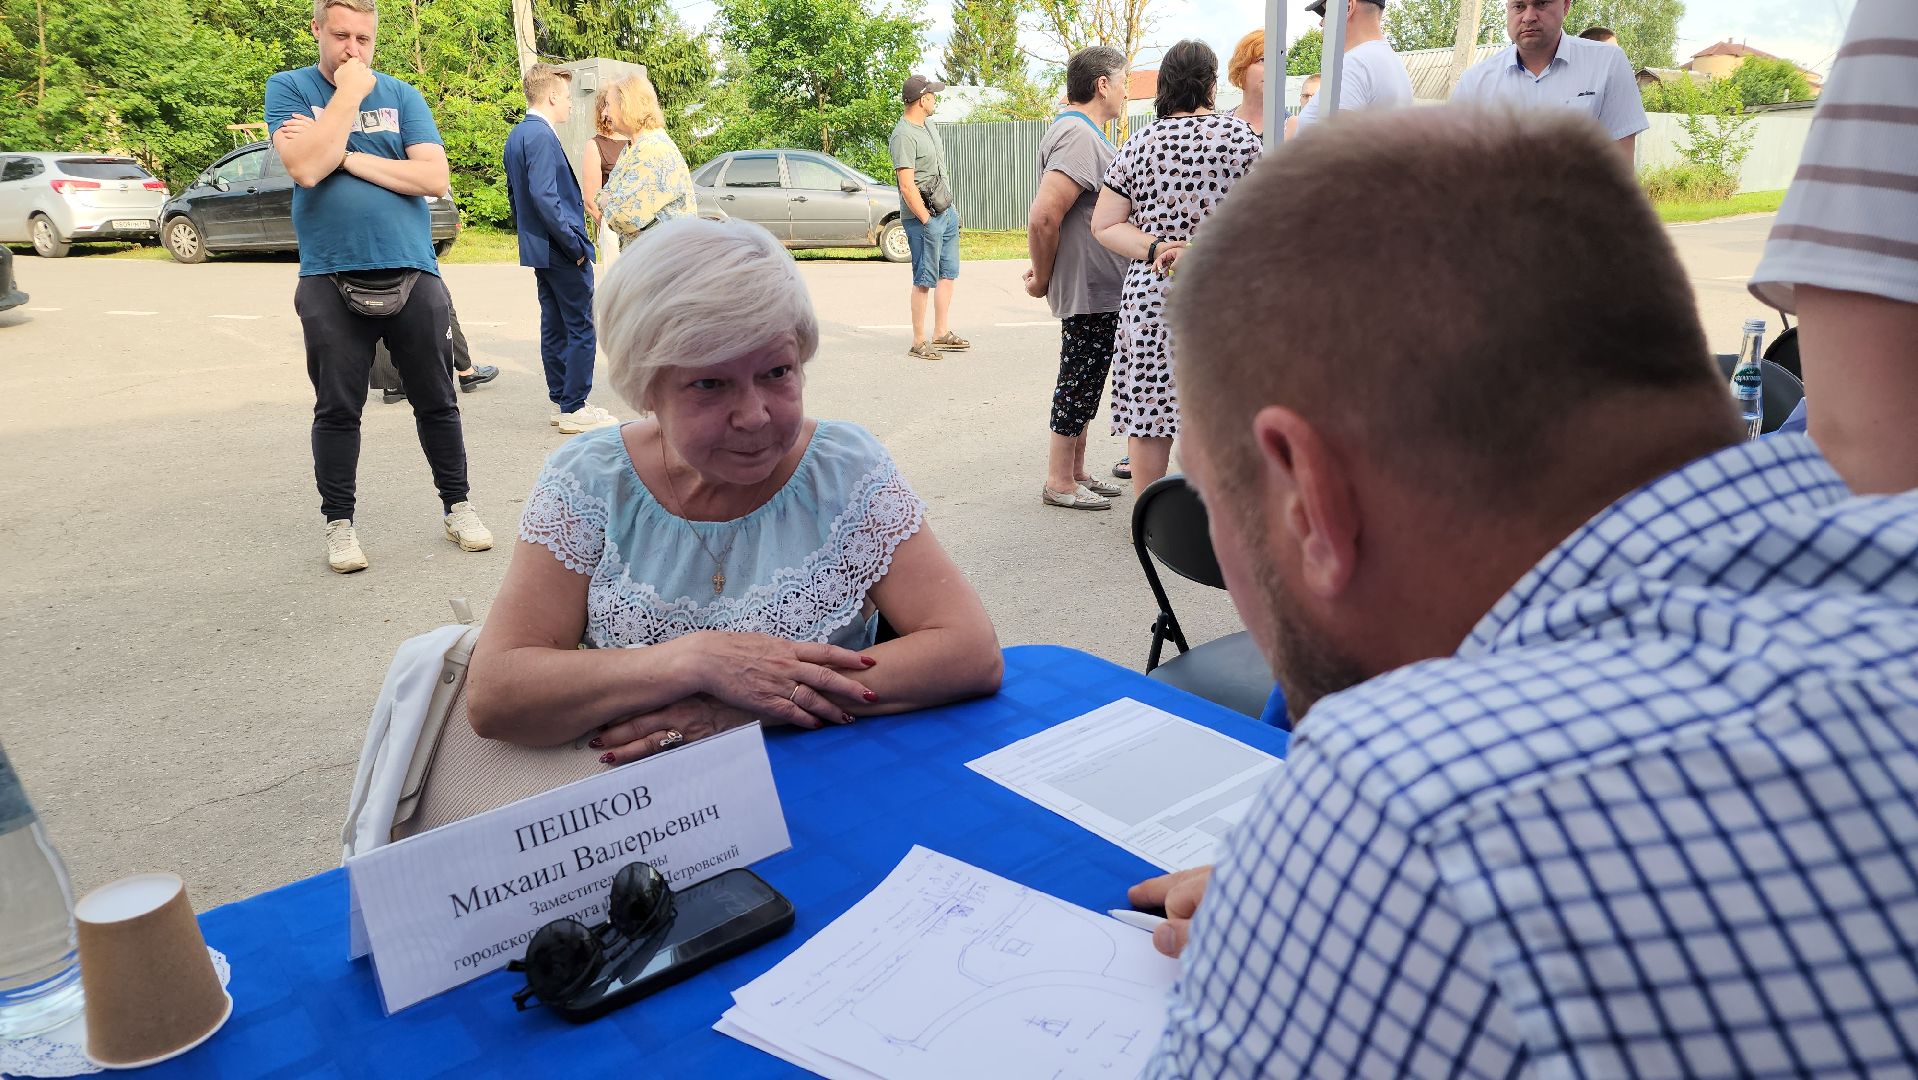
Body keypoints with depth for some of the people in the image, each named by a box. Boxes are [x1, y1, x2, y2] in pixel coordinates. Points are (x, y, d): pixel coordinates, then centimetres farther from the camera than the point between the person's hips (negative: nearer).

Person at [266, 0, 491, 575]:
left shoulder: (402, 96, 8)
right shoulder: (289, 88, 5)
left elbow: (434, 176, -6)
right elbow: (305, 167, -13)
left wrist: (344, 157, -9)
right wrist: (348, 95, -9)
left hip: (413, 274, 1)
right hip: (331, 278, -1)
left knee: (437, 400, 7)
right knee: (337, 409, 4)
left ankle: (457, 506, 21)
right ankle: (339, 523, 16)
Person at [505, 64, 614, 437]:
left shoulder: (517, 135, 14)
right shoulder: (541, 136, -17)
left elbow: (514, 193, 19)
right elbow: (544, 196, -24)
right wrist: (575, 243, -18)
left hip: (539, 249, 10)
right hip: (562, 251, -10)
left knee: (555, 327, 13)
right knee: (581, 329, -4)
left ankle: (562, 401, 20)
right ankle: (575, 409, -2)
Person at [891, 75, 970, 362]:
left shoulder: (928, 125, 12)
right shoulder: (903, 136, -17)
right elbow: (907, 187, -21)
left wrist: (950, 208, 19)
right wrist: (926, 220, -21)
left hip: (946, 210, 9)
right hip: (924, 215, -9)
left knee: (948, 273, 14)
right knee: (925, 280, -4)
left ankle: (942, 333, 23)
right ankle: (919, 342, 3)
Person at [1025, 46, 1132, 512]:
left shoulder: (1079, 132, 16)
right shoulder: (1080, 136, -18)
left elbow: (1049, 216, 23)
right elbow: (1043, 216, -27)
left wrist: (1045, 273, 17)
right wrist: (1043, 279, -14)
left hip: (1098, 287, 10)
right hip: (1090, 287, -10)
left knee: (1082, 382, 16)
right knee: (1079, 382, -2)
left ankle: (1075, 472, 27)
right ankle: (1060, 483, 8)